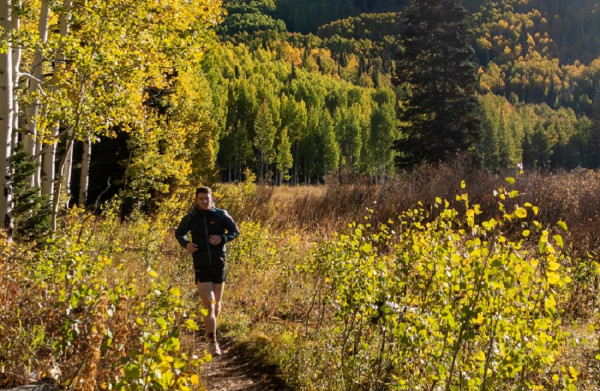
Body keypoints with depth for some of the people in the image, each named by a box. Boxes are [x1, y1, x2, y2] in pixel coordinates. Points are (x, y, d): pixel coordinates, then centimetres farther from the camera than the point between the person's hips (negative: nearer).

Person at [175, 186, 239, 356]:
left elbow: (235, 231, 7)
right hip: (201, 267, -1)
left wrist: (223, 238, -13)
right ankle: (214, 343, -11)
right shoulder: (190, 218, 0)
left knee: (216, 303, 16)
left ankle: (211, 330, 44)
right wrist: (185, 244, -4)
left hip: (219, 265, 1)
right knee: (208, 306, -10)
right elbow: (179, 233, 17)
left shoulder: (221, 215, -2)